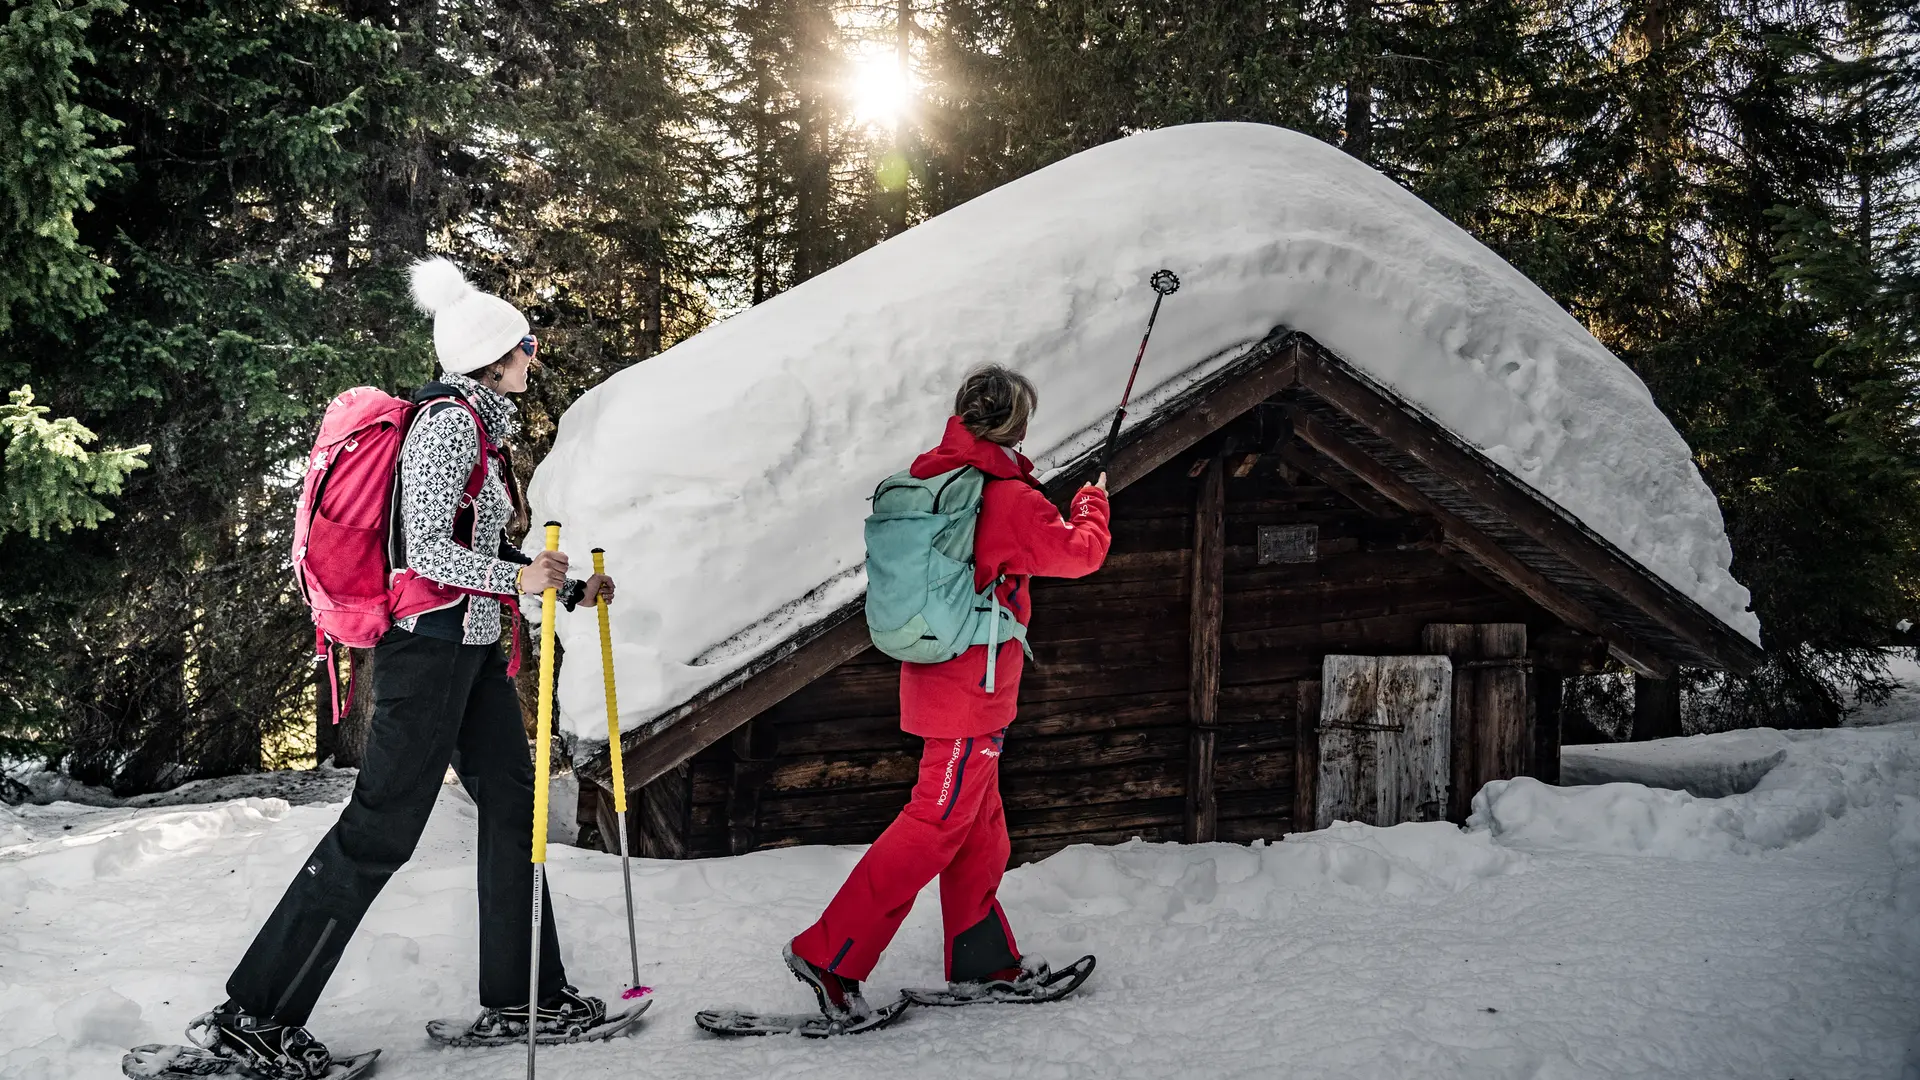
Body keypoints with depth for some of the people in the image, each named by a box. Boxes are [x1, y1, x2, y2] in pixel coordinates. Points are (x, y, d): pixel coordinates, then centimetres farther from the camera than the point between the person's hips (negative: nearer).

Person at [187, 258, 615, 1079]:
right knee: (380, 829, -6)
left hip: (471, 646, 10)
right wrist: (519, 577, -28)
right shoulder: (449, 421, -15)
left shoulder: (480, 423, 15)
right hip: (429, 646, -10)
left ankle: (517, 997, 21)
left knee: (513, 805, 11)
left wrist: (570, 588, 21)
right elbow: (427, 548, -22)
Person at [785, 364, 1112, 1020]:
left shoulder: (932, 476, 4)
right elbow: (1079, 552, -3)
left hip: (935, 680, 9)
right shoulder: (1008, 497, -18)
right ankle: (830, 955, -3)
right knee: (937, 825, -3)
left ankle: (982, 959, 29)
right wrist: (1092, 503, 16)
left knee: (979, 825, 18)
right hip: (975, 689, -9)